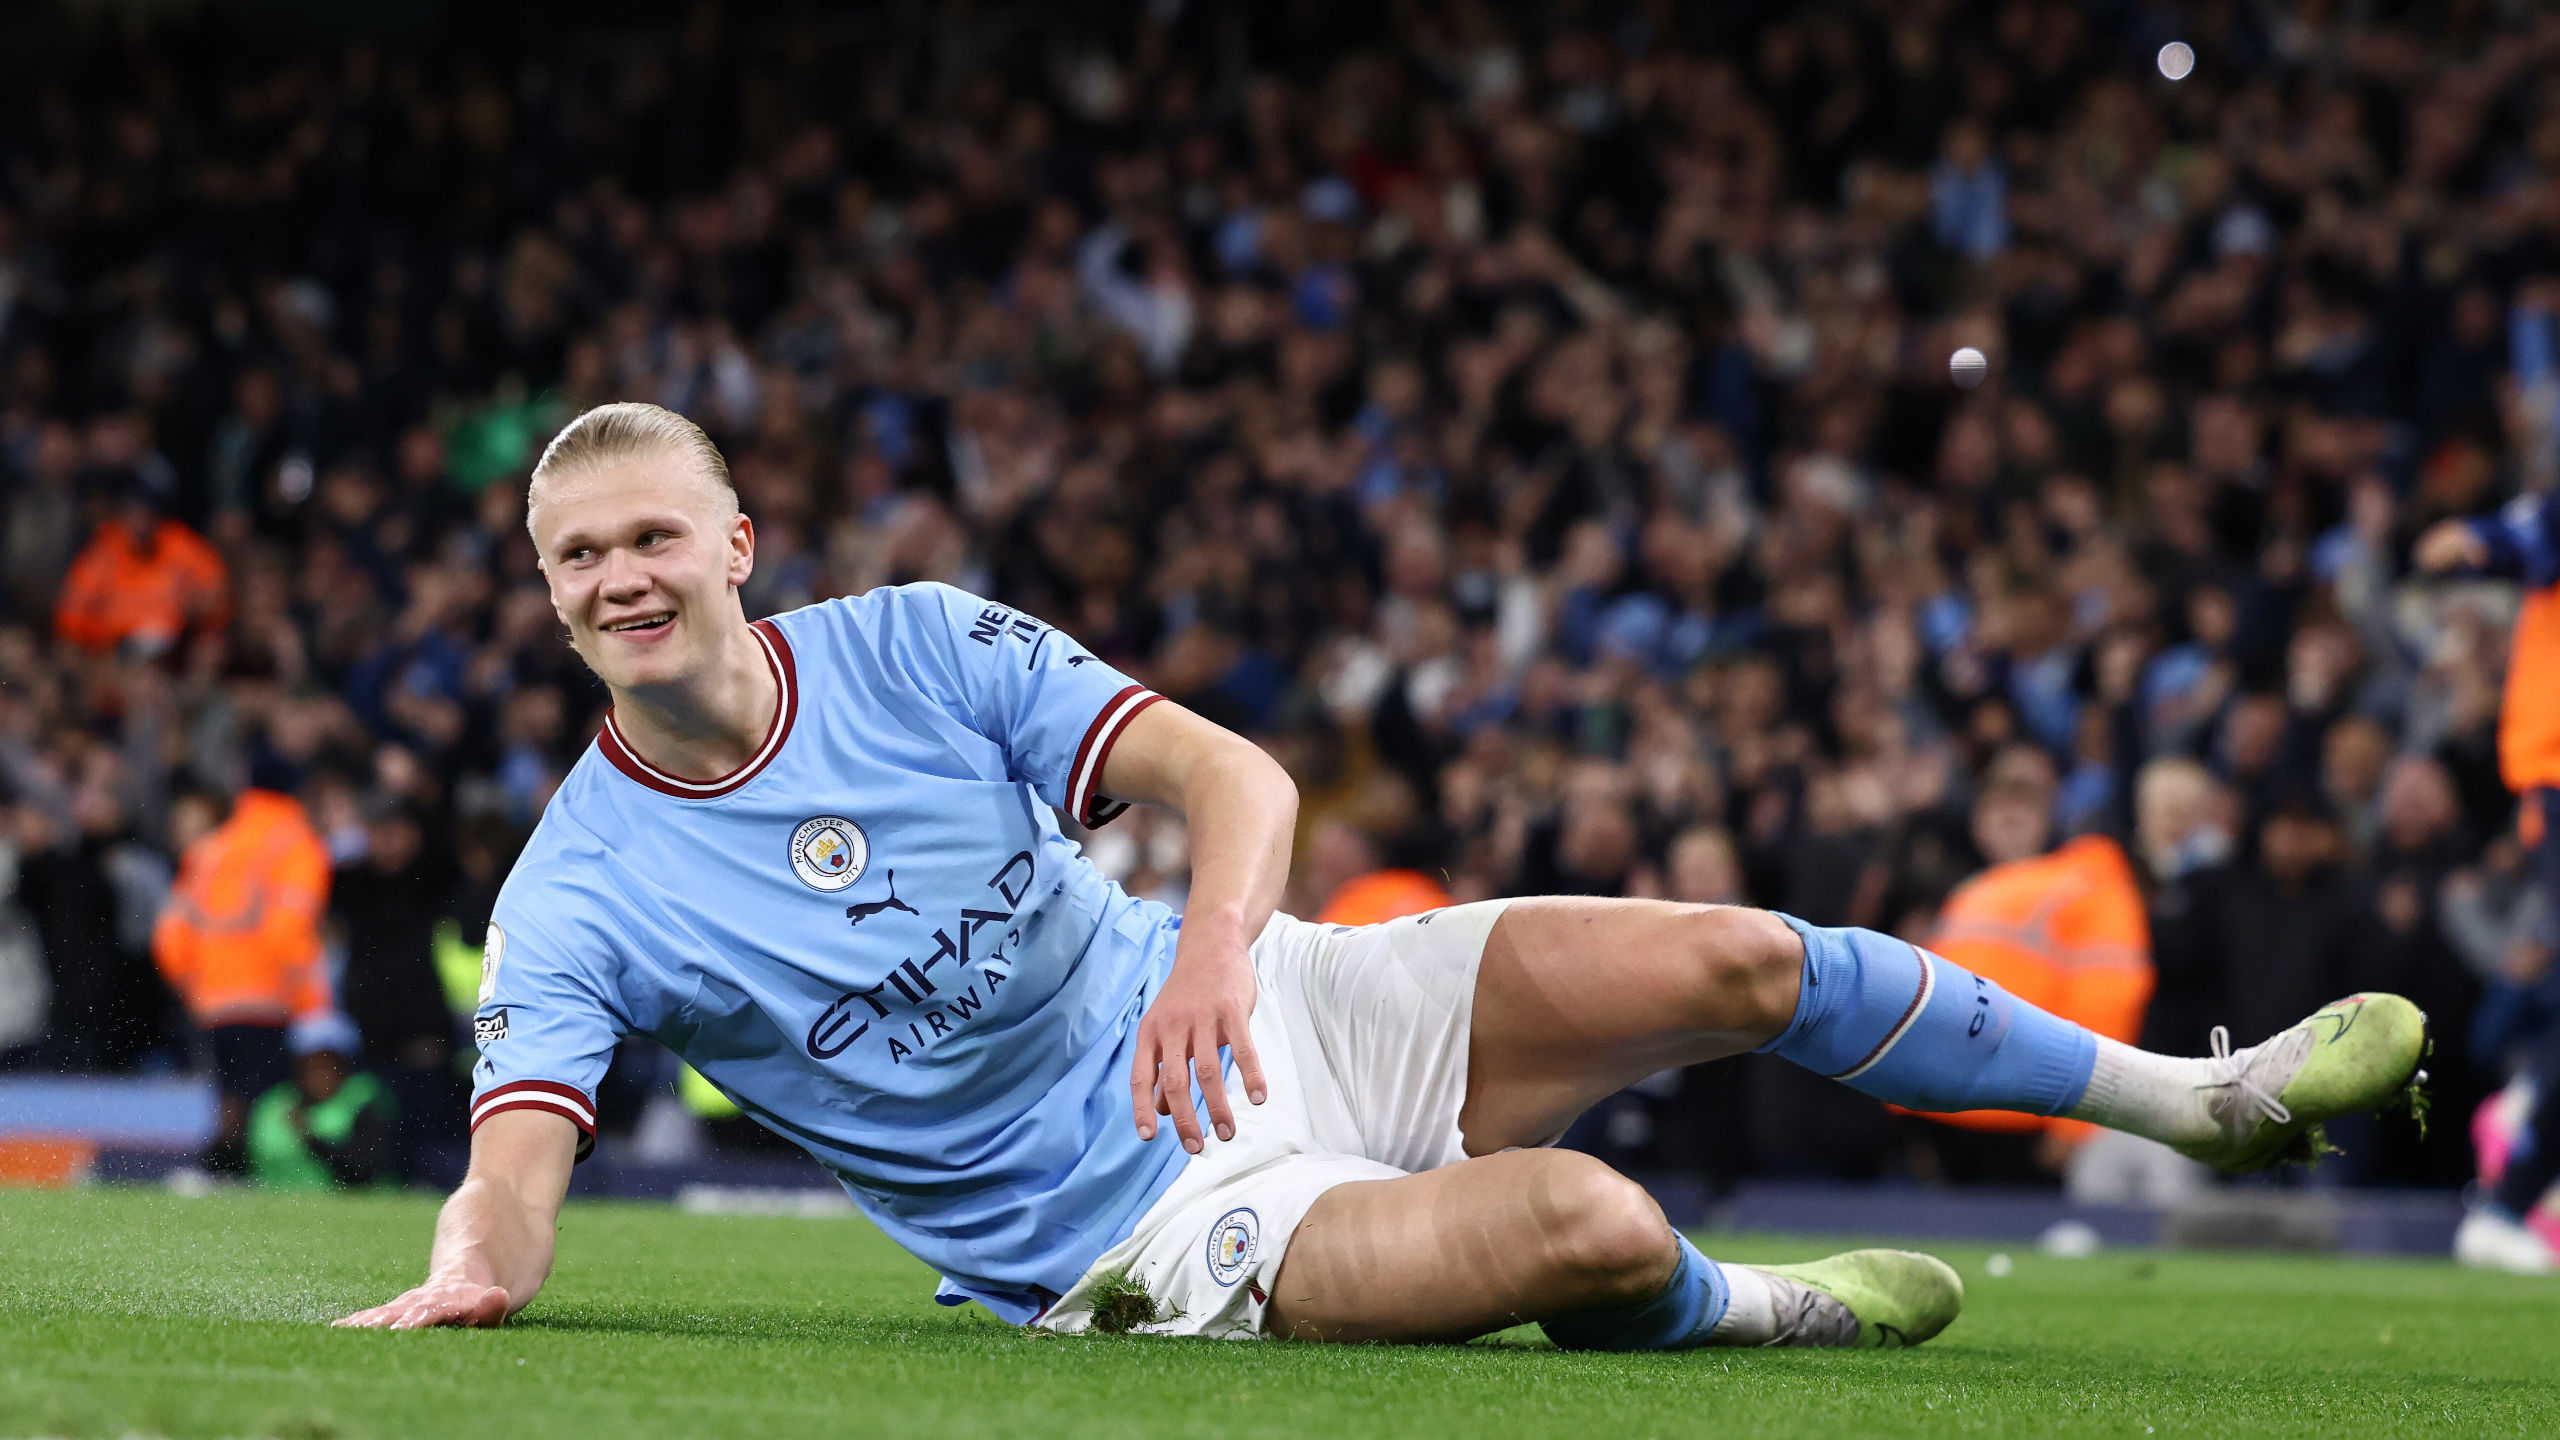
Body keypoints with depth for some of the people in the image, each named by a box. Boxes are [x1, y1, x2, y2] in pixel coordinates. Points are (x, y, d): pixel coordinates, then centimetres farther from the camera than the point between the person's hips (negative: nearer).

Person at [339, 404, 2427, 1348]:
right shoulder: (581, 898, -11)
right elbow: (520, 1165, -21)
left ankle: (2200, 1096, 13)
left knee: (1735, 963, -8)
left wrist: (1218, 938, -32)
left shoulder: (911, 644, -5)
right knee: (1583, 1225, -30)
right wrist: (462, 1277, -45)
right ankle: (1746, 1311, 8)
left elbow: (1234, 773, -10)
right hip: (1143, 1219, -4)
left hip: (1258, 1017, 4)